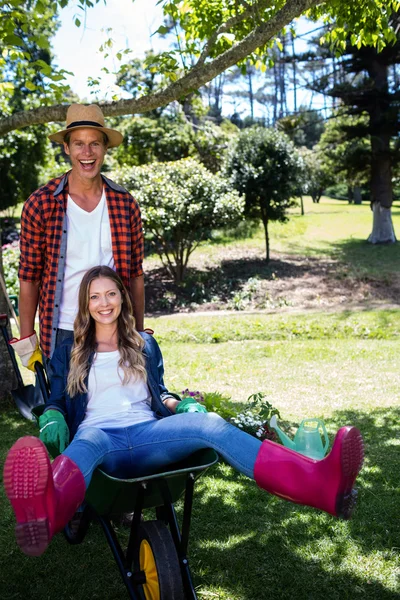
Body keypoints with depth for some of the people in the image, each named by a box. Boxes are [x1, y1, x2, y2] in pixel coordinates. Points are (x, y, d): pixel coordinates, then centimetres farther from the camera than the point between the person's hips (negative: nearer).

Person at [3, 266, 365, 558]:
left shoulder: (145, 345, 26)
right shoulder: (69, 355, 21)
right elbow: (56, 403, 17)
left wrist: (183, 405, 2)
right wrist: (52, 422, -8)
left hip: (146, 435, 2)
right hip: (97, 437, -1)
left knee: (208, 422, -29)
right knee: (88, 442, -41)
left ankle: (323, 484, -47)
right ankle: (46, 516, -79)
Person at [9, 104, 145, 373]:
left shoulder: (125, 204, 1)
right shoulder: (41, 204, -5)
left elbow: (136, 275, 6)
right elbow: (29, 278, -1)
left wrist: (140, 337, 7)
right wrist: (26, 341, -2)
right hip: (61, 333, -2)